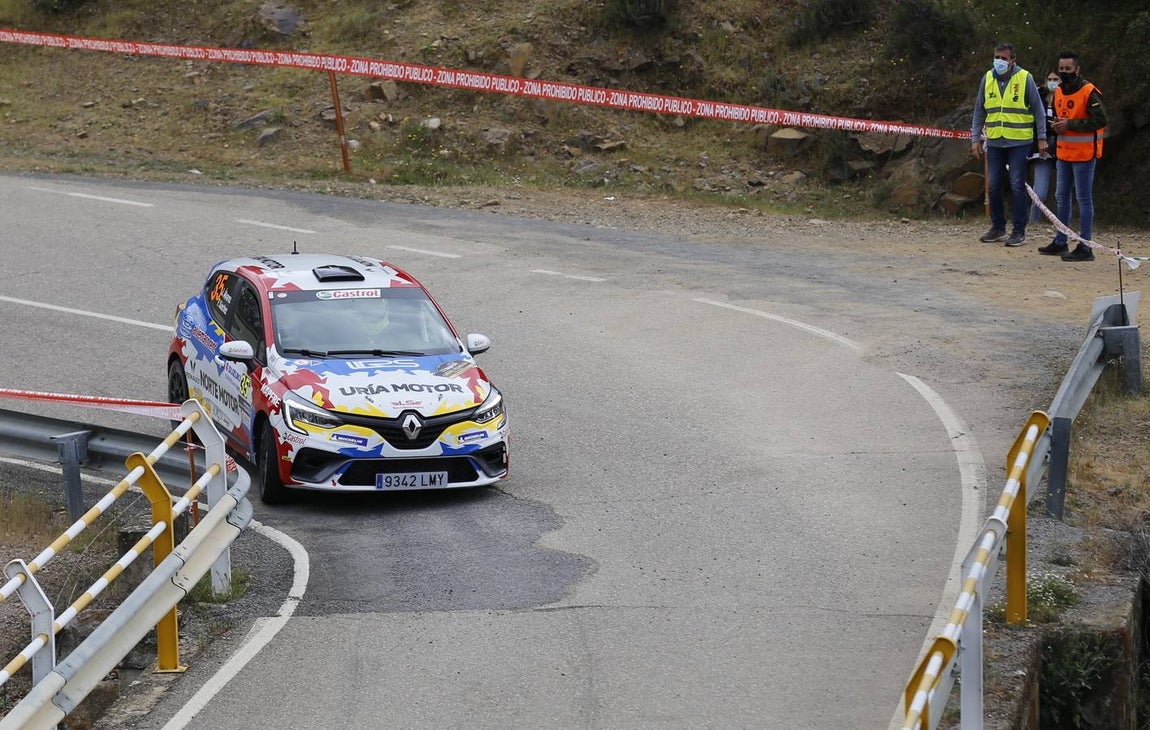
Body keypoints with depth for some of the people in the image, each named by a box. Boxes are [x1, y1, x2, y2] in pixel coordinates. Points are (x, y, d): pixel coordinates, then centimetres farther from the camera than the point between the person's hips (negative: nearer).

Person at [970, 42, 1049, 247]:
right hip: (994, 142, 4)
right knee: (994, 186, 7)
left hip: (1019, 143, -4)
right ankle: (998, 228, 18)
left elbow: (1038, 109, 0)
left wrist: (1041, 138, -4)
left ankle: (1019, 231, 3)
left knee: (1017, 186, -4)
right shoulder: (987, 79, 7)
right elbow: (979, 111, 13)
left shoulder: (1025, 78, -4)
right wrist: (976, 139, 8)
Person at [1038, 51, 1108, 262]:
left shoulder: (1089, 92, -14)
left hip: (1084, 154, -8)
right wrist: (1056, 126, 2)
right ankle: (1060, 242, 24)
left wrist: (1070, 124, -20)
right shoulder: (1059, 92, 11)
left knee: (1084, 199, -4)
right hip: (1064, 153, 8)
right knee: (1062, 197, 14)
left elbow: (1100, 121, -20)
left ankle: (1085, 247, -2)